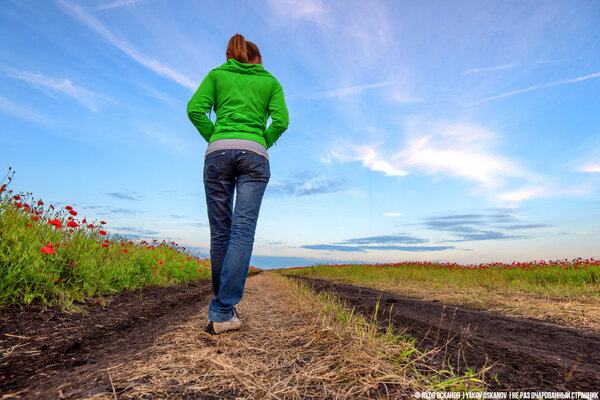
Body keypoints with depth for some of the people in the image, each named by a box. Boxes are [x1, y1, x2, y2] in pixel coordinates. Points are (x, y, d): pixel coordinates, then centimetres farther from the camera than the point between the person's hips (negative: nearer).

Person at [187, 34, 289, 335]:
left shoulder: (217, 75, 21)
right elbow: (281, 120, 5)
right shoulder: (270, 81, 21)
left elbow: (195, 109, 5)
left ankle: (224, 305, 15)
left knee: (220, 232, 6)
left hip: (218, 152, 1)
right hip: (254, 155, -1)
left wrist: (214, 139, 13)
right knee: (243, 231, -8)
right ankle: (222, 312, -14)